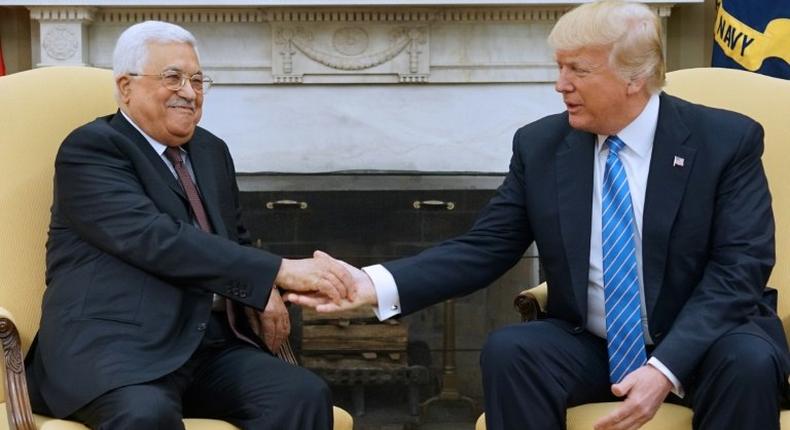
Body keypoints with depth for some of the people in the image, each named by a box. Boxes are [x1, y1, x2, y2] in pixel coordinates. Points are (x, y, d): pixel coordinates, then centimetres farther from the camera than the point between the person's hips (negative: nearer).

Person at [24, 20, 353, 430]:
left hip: (213, 346, 6)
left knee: (305, 396, -21)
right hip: (116, 345, -6)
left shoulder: (212, 151, 20)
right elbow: (157, 241, -17)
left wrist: (261, 291, 3)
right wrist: (279, 271, -22)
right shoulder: (90, 149, -3)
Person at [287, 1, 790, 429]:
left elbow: (740, 267, -15)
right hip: (589, 345, 2)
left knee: (749, 361, -34)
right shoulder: (540, 144, -1)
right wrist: (378, 283, -18)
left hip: (702, 345, -2)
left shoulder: (728, 140, -9)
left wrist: (666, 367, -29)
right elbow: (484, 248, -2)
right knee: (507, 350, -26)